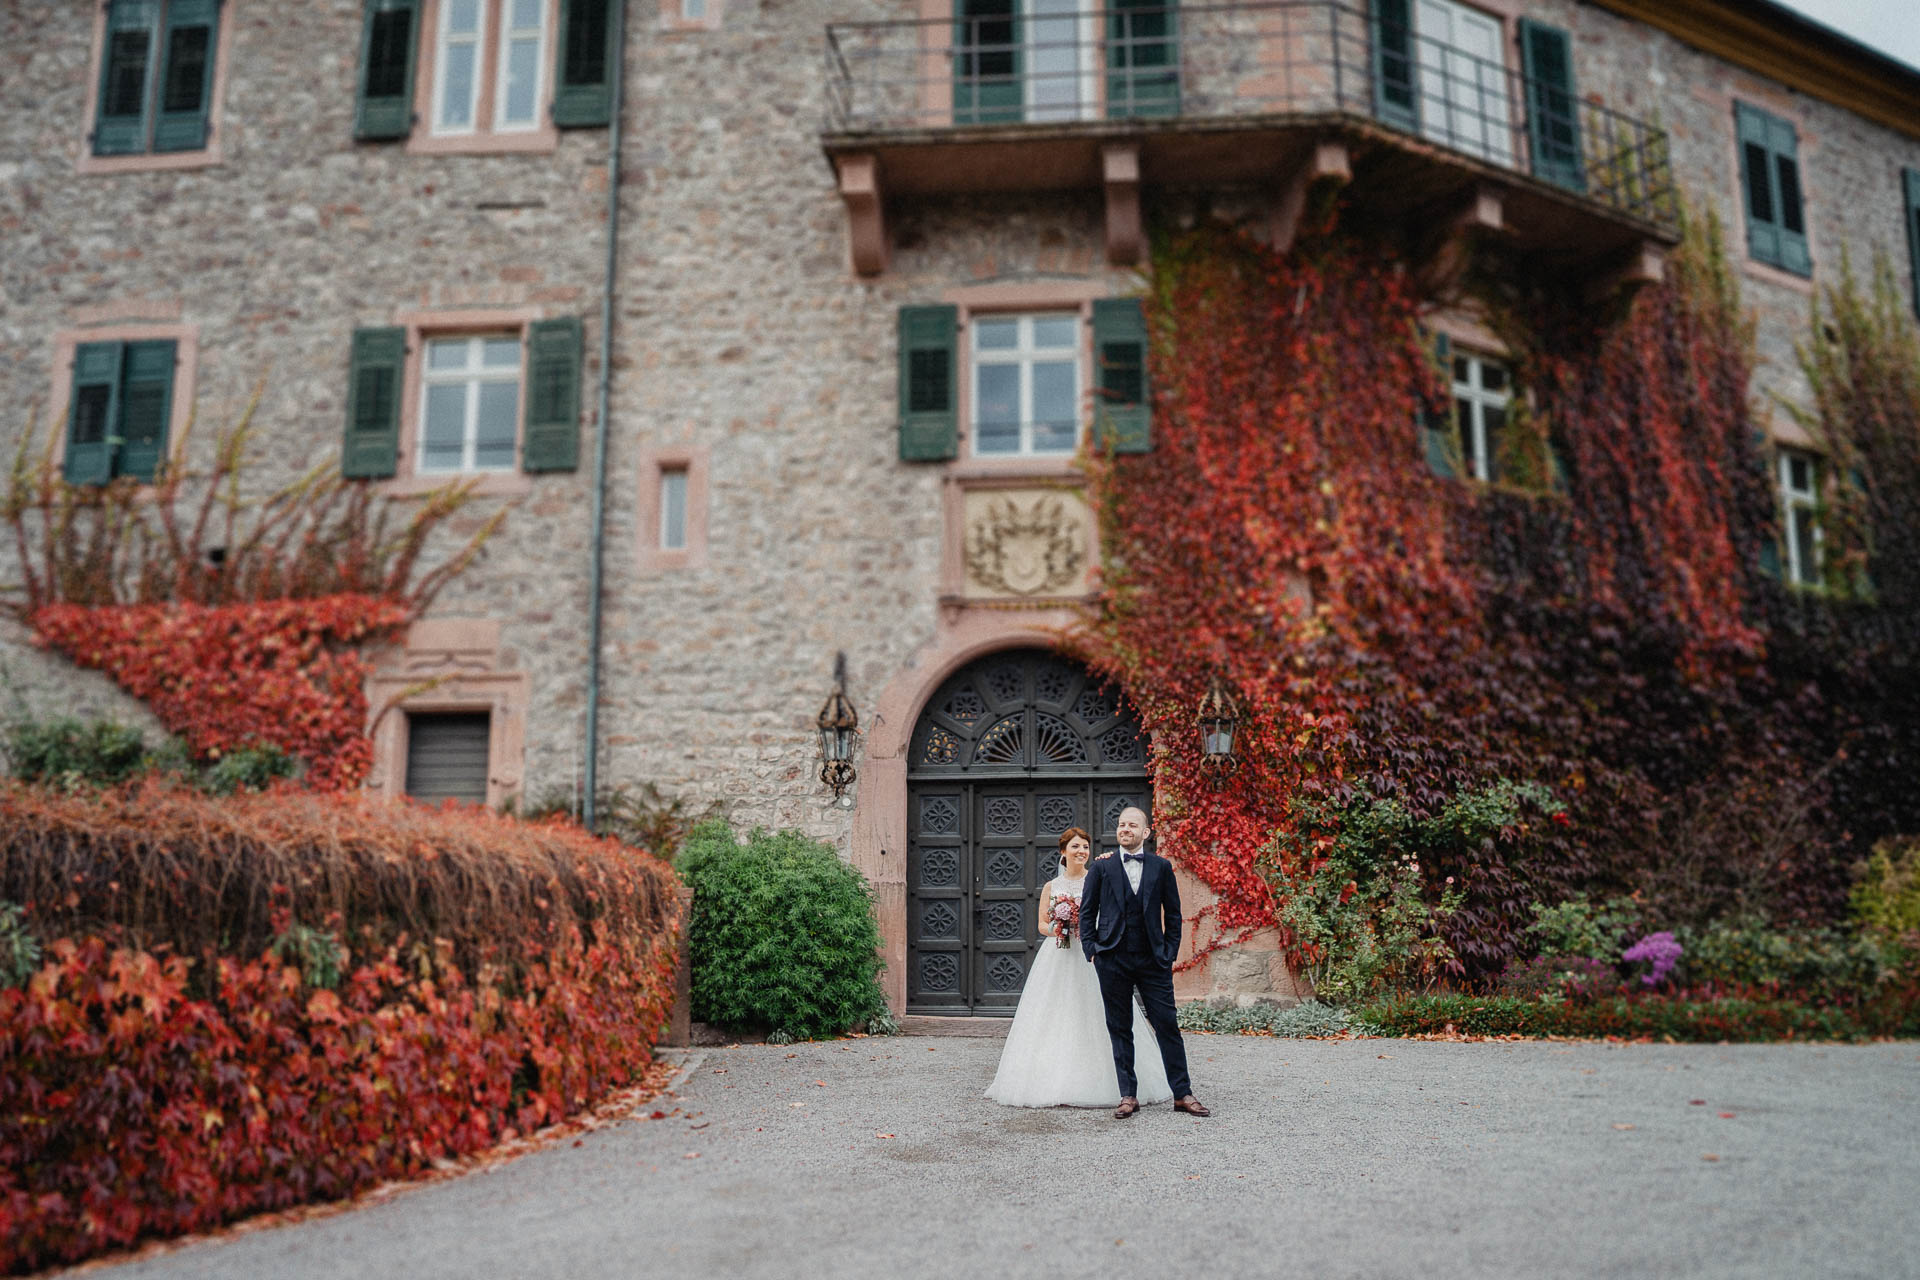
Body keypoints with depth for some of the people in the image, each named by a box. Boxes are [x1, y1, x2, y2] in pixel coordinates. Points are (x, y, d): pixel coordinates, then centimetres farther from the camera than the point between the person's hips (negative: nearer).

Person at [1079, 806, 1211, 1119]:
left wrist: (1170, 951, 2)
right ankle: (1128, 1096, 14)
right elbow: (1087, 912, 8)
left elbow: (1173, 913, 9)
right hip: (1112, 961, 0)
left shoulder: (1161, 867, 6)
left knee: (1168, 1025, -1)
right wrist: (1091, 950, 0)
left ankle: (1182, 1094, 8)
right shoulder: (1102, 868, 5)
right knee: (1120, 1030, 5)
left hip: (1153, 960, 0)